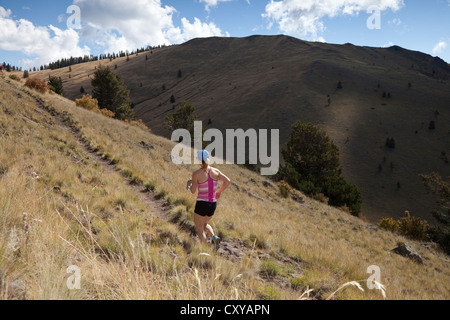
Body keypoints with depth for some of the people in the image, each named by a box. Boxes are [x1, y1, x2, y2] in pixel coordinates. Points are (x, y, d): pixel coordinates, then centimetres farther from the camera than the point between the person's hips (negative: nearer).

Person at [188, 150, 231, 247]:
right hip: (213, 203, 5)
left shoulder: (196, 174, -12)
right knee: (204, 224, 27)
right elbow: (228, 181, -2)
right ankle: (214, 236, 2)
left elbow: (193, 191, -12)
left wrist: (189, 184, 9)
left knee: (199, 229, 7)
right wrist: (219, 191, 12)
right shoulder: (215, 171, 0)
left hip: (202, 203, -5)